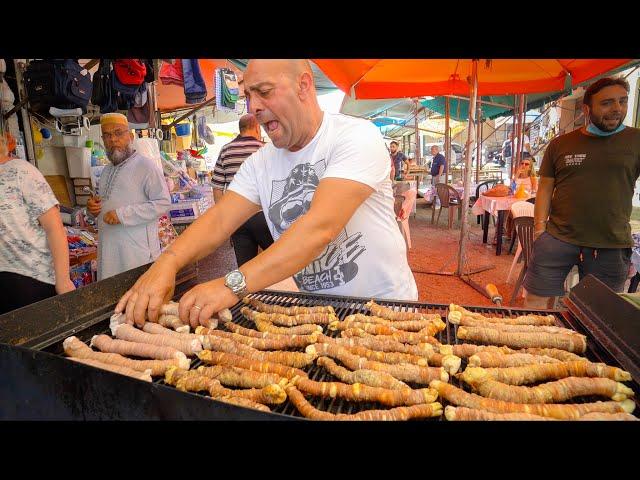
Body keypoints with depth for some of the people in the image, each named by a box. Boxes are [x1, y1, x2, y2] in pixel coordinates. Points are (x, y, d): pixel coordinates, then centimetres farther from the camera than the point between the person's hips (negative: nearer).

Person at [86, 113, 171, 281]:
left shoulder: (145, 166, -8)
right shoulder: (107, 171, 19)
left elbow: (163, 203, -18)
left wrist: (122, 214, -20)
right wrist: (94, 208, 8)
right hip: (108, 250, 8)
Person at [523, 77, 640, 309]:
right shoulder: (560, 144, 6)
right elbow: (545, 188, 6)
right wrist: (540, 228, -4)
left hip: (612, 246, 1)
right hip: (557, 239, 0)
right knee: (536, 302, -1)